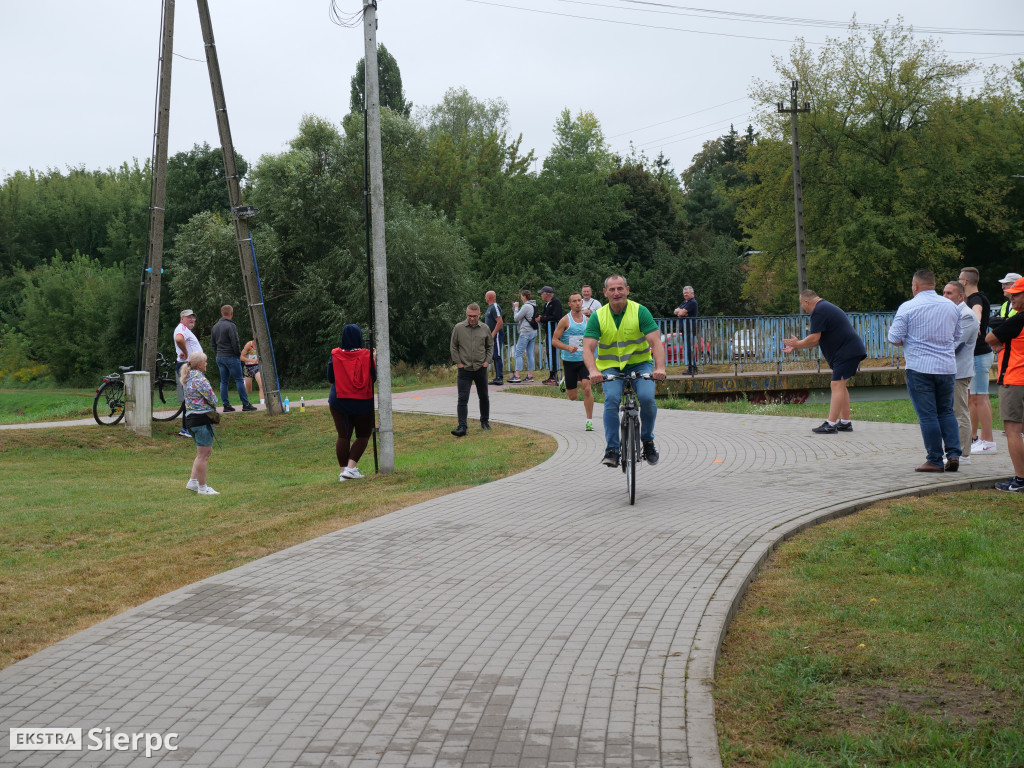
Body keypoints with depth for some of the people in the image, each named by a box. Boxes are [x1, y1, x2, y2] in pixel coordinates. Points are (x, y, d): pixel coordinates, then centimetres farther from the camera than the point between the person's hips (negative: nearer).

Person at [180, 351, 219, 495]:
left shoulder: (189, 378, 14)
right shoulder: (200, 379, -16)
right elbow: (212, 399, -17)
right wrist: (213, 405, 5)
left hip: (190, 417, 10)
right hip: (202, 418, -10)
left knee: (206, 451, 20)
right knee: (203, 454, -3)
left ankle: (192, 482, 20)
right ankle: (202, 488, 3)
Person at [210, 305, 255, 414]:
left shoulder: (215, 327, 12)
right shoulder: (231, 326, -13)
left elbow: (213, 343, 16)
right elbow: (235, 343, -16)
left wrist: (218, 354, 19)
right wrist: (239, 354, -2)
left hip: (219, 358, 7)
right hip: (231, 357, -7)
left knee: (223, 381, 8)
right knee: (239, 380, -4)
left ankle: (226, 405, 7)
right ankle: (246, 404, -3)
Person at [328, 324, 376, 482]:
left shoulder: (335, 356, -5)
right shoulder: (366, 355, -9)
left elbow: (330, 378, 4)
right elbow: (373, 378, -2)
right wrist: (374, 360, 7)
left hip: (339, 401, 2)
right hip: (362, 402, -1)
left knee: (343, 436, 9)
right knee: (363, 435, 11)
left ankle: (343, 470, 8)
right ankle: (351, 467, -2)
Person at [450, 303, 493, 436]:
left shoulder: (484, 329, 3)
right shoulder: (458, 328, -3)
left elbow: (490, 346, 14)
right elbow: (453, 346, 4)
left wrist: (487, 361, 3)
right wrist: (458, 362, -3)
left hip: (481, 369, 2)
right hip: (464, 369, -2)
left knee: (484, 397, 14)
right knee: (463, 399, -9)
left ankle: (485, 421, 33)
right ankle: (462, 427, -12)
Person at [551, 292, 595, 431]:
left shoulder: (587, 320, 6)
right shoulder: (565, 321, -5)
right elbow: (554, 340, -7)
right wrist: (568, 347, -21)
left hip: (584, 360, 2)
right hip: (569, 361, -1)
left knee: (587, 389, -19)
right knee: (573, 396, 6)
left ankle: (589, 420, -8)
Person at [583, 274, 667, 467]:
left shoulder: (640, 311, -9)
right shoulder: (597, 317, -6)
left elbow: (655, 341, -17)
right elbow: (588, 348, -14)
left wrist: (660, 367, -34)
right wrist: (593, 371, -34)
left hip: (640, 363, 0)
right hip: (610, 366, 1)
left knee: (647, 397, -24)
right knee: (611, 399, -25)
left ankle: (648, 440, 0)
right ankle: (612, 449, -16)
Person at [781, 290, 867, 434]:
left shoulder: (819, 311, -13)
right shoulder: (825, 308, 22)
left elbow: (814, 339, -17)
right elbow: (818, 340, 25)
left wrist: (797, 344, 0)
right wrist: (795, 347, 23)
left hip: (847, 352, -11)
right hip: (850, 352, 11)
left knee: (837, 385, -13)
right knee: (840, 386, 14)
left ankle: (830, 424, -17)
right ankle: (845, 422, 17)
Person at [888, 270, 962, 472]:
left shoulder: (908, 307, -9)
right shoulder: (951, 306, 7)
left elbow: (894, 339, -9)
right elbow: (957, 337, 18)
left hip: (920, 368, -4)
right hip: (947, 367, 5)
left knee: (927, 415, 0)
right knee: (946, 411, 16)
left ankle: (935, 460, 3)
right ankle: (953, 454, 6)